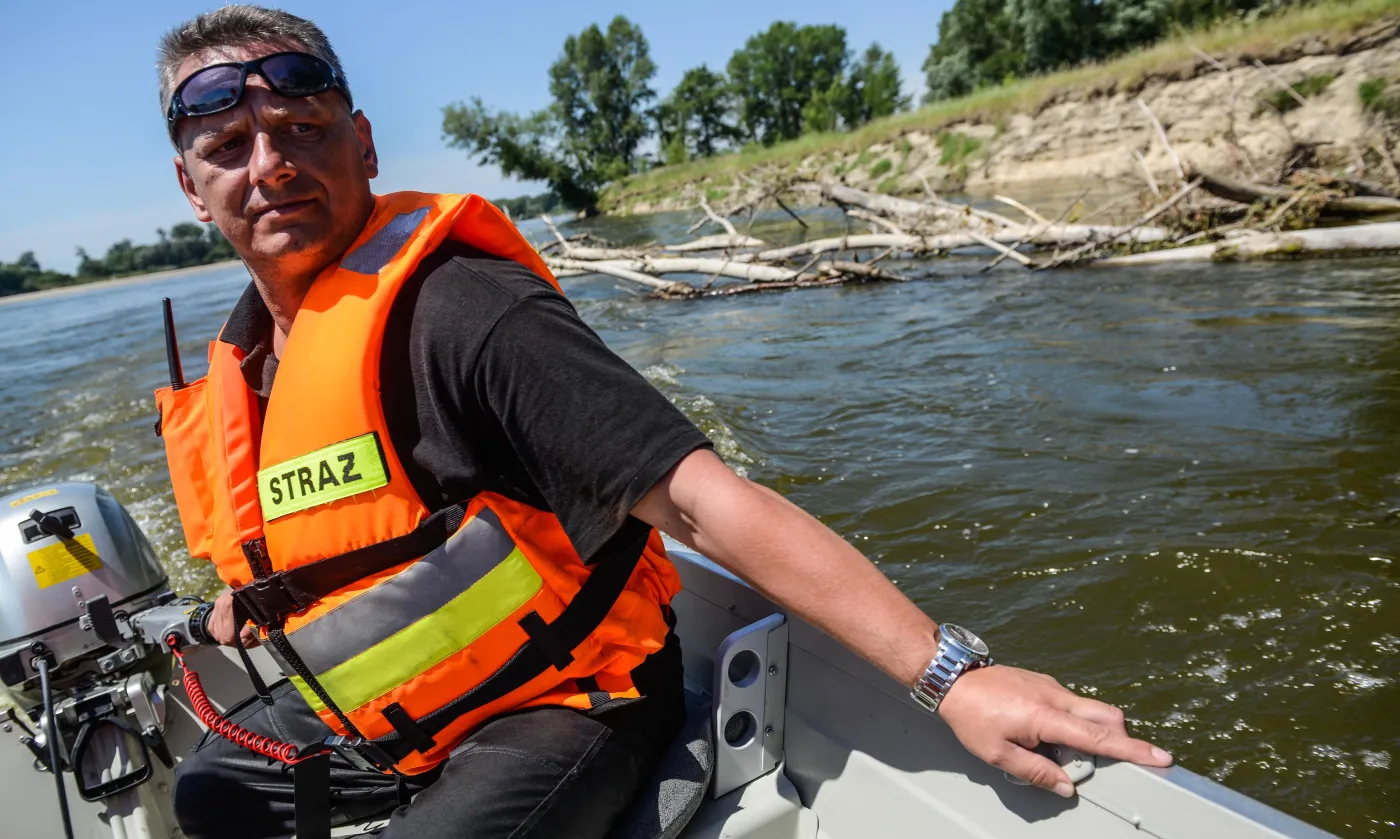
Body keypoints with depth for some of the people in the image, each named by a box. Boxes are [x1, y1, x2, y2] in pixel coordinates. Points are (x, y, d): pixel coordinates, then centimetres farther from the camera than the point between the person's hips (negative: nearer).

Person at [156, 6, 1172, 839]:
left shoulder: (453, 310, -27)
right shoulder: (235, 362, 2)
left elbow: (698, 497, -36)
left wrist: (950, 673, -38)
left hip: (563, 706, -8)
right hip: (375, 713, 9)